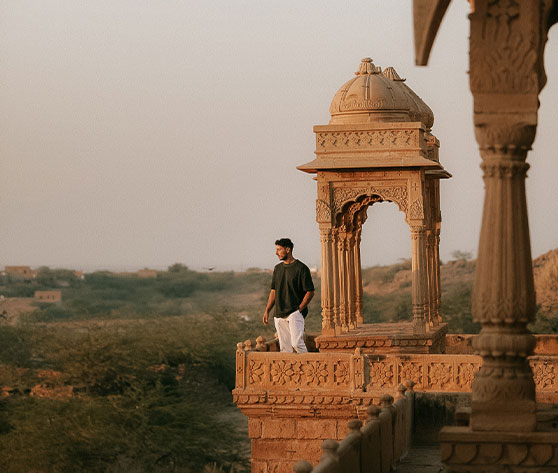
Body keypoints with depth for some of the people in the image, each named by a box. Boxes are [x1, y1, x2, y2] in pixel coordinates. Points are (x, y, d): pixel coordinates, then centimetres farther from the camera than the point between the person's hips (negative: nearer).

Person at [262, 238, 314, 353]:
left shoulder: (301, 268, -5)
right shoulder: (277, 268, 15)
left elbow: (310, 292, -6)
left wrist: (299, 309, -12)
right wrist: (267, 311, 12)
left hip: (295, 313, -6)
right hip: (280, 314, 6)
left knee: (296, 343, -20)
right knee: (284, 347, 4)